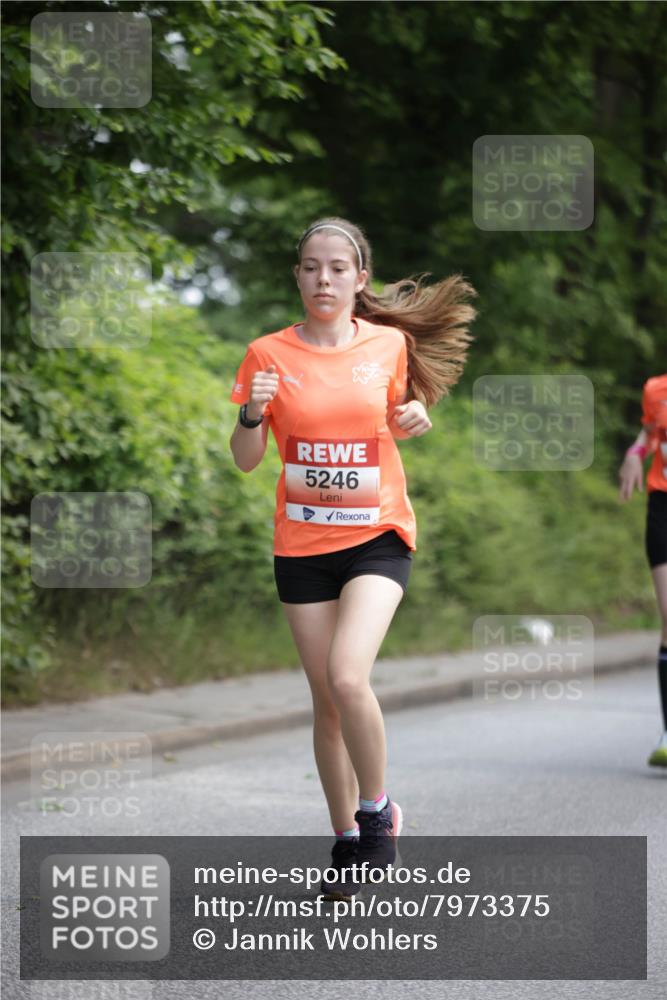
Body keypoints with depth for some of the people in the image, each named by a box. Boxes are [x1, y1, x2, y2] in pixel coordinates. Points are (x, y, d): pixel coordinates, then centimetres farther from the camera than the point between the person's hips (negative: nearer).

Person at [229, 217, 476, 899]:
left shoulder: (390, 344, 0)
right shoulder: (269, 355, -2)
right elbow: (246, 460, 2)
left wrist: (415, 420, -6)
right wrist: (252, 415, -18)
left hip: (377, 535, -1)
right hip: (302, 543, 2)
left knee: (347, 678, -21)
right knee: (326, 700, 5)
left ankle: (376, 811, 2)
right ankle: (346, 842, 20)